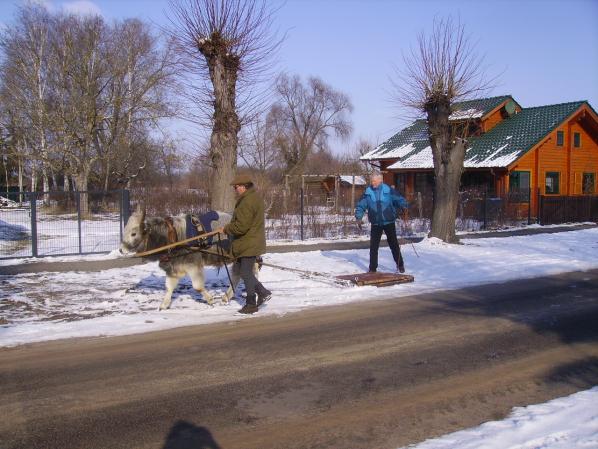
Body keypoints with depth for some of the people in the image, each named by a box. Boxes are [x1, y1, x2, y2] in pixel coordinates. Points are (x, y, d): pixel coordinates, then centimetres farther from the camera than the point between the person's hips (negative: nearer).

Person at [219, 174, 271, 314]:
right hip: (251, 243, 11)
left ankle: (251, 304, 11)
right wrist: (229, 228, 12)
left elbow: (240, 226, -26)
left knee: (246, 273, 0)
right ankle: (263, 292, 21)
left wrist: (226, 229, -9)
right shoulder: (254, 197, 12)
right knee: (244, 271, 19)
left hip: (248, 244, -11)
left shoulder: (247, 202, -23)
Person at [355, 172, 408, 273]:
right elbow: (361, 205, 3)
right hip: (375, 224, 2)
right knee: (373, 246, 2)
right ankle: (372, 268, 11)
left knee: (394, 244, 7)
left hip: (389, 222, -1)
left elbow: (399, 199, -3)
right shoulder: (367, 193, 0)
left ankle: (400, 265, 23)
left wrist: (403, 206, -23)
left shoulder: (389, 190, -5)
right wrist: (358, 217, -8)